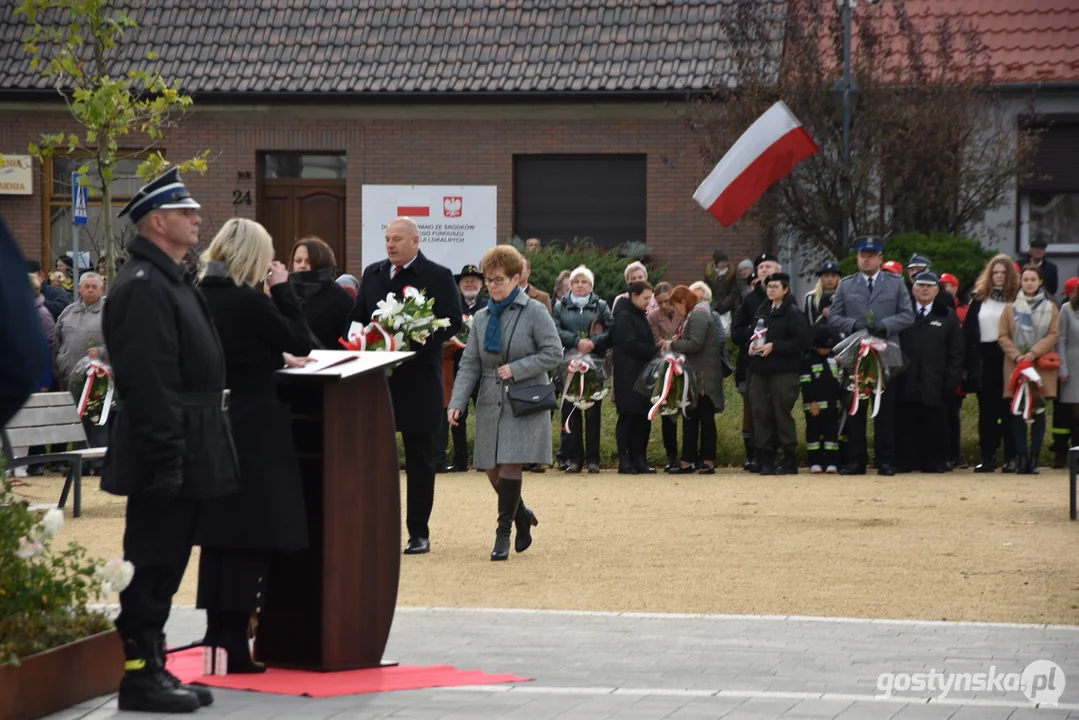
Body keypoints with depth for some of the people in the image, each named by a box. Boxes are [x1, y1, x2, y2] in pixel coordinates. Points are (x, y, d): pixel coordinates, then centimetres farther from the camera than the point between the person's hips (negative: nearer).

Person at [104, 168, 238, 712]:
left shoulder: (169, 280, 18)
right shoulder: (142, 286, -16)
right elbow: (147, 380, -23)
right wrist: (166, 458, -25)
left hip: (186, 453, 10)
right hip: (166, 457, -10)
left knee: (163, 565, 13)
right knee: (151, 563, -5)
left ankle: (153, 667, 19)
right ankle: (138, 674, 0)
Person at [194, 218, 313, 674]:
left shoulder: (202, 297, 5)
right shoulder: (249, 301, -17)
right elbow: (301, 341, -6)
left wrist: (276, 357, 19)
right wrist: (283, 289, -2)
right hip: (255, 430, -8)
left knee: (217, 533, 12)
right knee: (252, 536, -2)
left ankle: (216, 633, 16)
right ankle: (234, 642, -4)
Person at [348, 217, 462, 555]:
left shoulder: (438, 276, -3)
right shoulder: (372, 274, 12)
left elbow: (453, 322, -7)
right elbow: (357, 317, 17)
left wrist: (421, 339, -20)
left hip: (418, 379, -4)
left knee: (419, 460, 3)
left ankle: (419, 532, 10)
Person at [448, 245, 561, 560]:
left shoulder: (534, 312, -4)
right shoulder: (481, 318, 10)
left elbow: (554, 353, -8)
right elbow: (470, 364, 7)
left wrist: (516, 368, -15)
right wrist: (457, 402, -5)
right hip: (491, 403, 5)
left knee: (510, 466, -12)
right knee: (493, 470, 5)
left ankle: (503, 533, -6)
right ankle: (522, 515, 29)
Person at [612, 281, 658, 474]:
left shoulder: (640, 316, 18)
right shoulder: (624, 317, -9)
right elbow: (631, 345, -17)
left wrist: (657, 347, 4)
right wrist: (656, 351, -16)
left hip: (642, 374, 8)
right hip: (628, 376, -8)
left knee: (643, 418, 6)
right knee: (628, 416, -5)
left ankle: (639, 460, 9)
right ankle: (625, 461, -2)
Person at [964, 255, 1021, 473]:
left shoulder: (1017, 299, -2)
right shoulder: (979, 298, 7)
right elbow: (968, 331, 5)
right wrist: (967, 362, -2)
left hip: (1008, 360, -3)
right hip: (984, 359, 3)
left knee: (1008, 410, 1)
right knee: (986, 410, 5)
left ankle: (1011, 457, 6)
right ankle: (987, 456, 9)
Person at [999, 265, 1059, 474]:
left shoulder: (1050, 307, 6)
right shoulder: (1011, 307, 6)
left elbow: (1053, 335, 0)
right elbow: (1003, 336, 4)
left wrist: (1034, 352, -13)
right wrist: (1017, 355, -11)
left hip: (1041, 365, 0)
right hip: (1016, 365, 0)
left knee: (1038, 412, -1)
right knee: (1018, 412, -3)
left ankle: (1034, 458, 3)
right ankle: (1021, 457, 0)